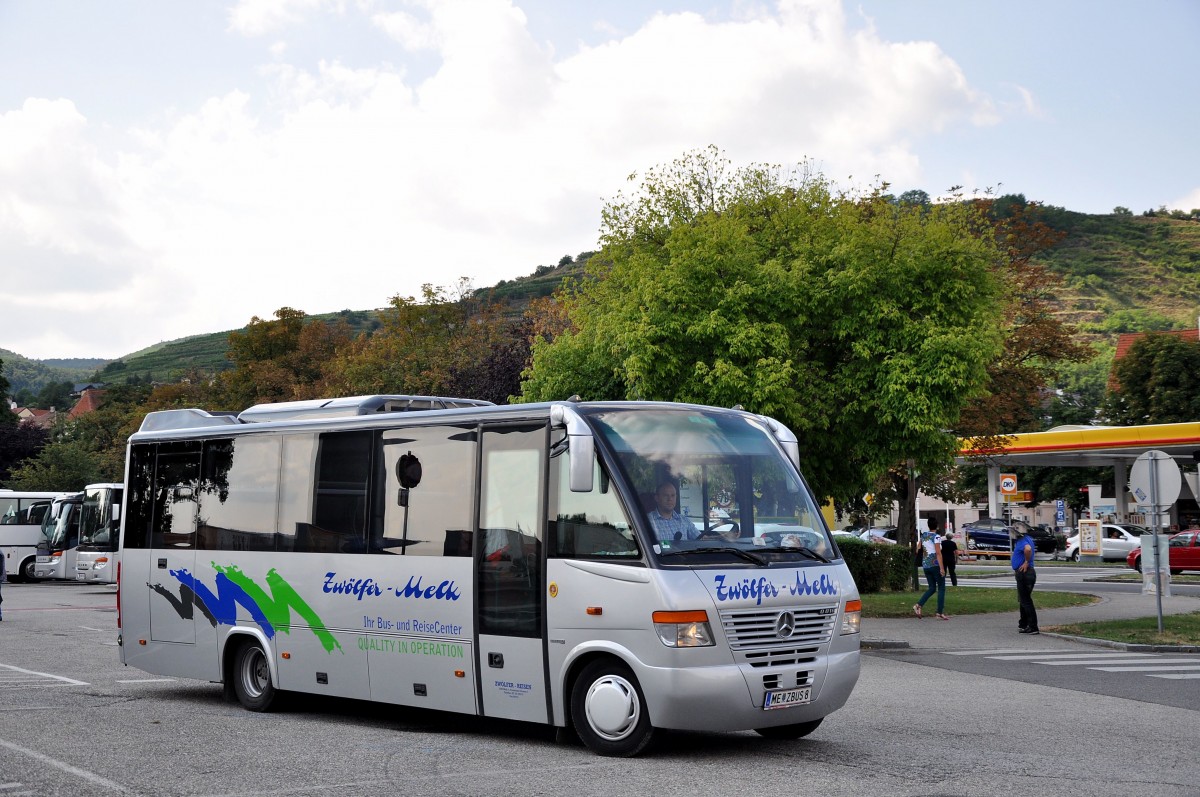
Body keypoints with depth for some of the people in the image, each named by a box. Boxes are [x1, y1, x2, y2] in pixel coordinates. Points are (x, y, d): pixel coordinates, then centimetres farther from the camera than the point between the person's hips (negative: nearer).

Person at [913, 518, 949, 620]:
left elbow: (920, 550, 11)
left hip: (925, 565, 7)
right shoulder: (936, 536, -11)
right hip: (935, 565, -6)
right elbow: (938, 553, -16)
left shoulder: (923, 535, 8)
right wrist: (942, 568, -17)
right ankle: (940, 613, 2)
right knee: (941, 588, 5)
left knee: (932, 588, 14)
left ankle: (918, 605, -5)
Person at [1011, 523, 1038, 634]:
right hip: (1022, 574, 11)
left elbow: (1028, 549, -43)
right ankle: (1023, 624, 29)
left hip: (1024, 574, -11)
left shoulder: (1023, 541, -20)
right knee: (1023, 600, 19)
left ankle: (1033, 627, -4)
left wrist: (1026, 562, -26)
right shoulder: (1024, 539, 12)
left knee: (1026, 601, -6)